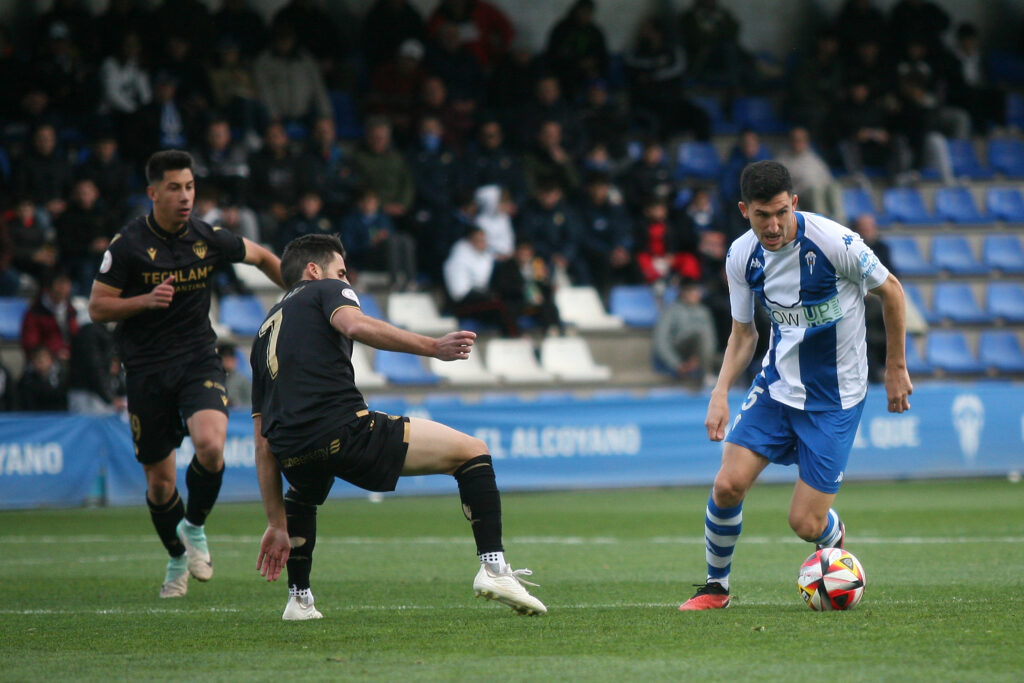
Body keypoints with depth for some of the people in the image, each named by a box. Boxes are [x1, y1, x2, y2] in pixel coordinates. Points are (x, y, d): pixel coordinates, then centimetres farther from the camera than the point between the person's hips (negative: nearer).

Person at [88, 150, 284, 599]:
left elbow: (262, 257, 18)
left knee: (211, 445, -27)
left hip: (198, 360, 1)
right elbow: (97, 308, -6)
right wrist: (146, 300, -21)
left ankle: (194, 527, 1)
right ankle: (178, 559, 30)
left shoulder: (209, 240, -1)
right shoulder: (129, 245, -9)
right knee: (159, 480, 3)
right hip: (146, 371, -1)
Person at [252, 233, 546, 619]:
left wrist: (276, 524, 28)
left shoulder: (266, 331, 31)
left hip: (292, 452, 6)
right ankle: (493, 567, -8)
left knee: (301, 496, 43)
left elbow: (263, 442, 27)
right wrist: (433, 348, -18)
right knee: (472, 452, 5)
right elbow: (354, 325, -13)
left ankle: (299, 599, 32)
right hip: (345, 429, -6)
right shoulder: (326, 290, 15)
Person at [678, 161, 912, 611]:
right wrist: (721, 392, -7)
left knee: (806, 524, -7)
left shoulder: (834, 242, -21)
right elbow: (743, 332, 7)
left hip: (835, 396, -4)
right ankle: (716, 586, 11)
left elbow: (890, 291, -5)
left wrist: (896, 368, 1)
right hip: (776, 384, 4)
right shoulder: (742, 256, -7)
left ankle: (836, 537, 31)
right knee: (728, 485, -13)